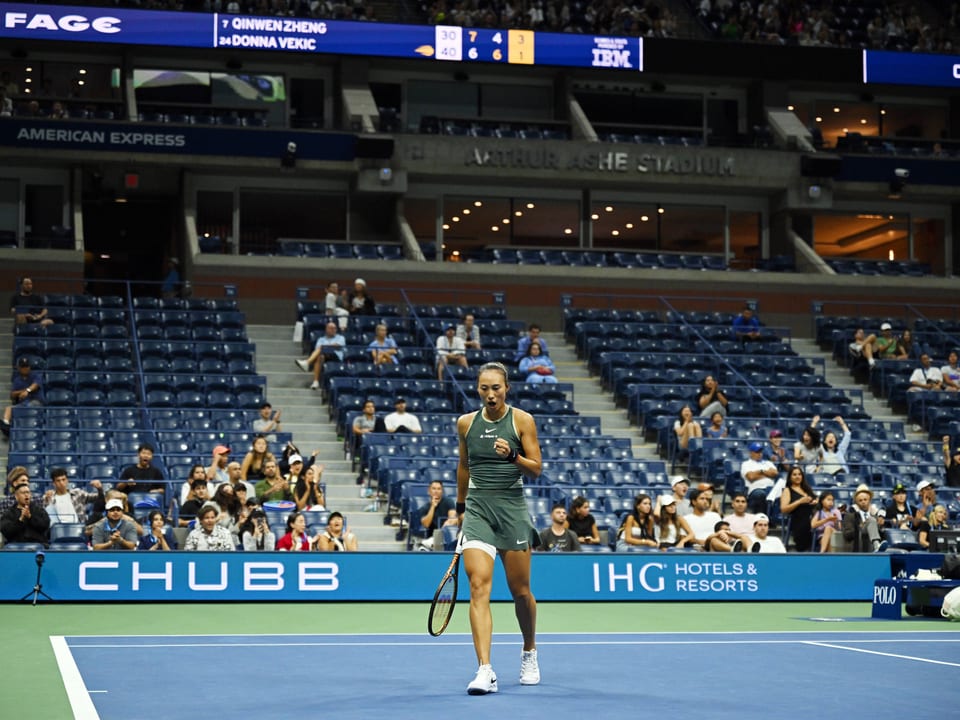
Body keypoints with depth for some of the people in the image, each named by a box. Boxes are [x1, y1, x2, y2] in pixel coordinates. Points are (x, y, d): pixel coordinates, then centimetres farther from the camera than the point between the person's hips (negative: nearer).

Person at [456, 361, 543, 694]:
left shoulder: (522, 420, -1)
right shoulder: (466, 423, 7)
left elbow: (536, 469, -2)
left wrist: (512, 456, -20)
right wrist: (461, 503, 28)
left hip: (512, 508, -1)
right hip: (478, 509, 1)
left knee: (520, 590, 7)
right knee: (479, 586, -15)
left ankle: (529, 653, 35)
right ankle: (485, 670, -21)